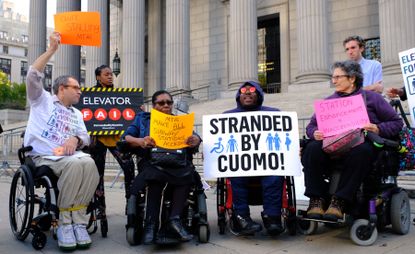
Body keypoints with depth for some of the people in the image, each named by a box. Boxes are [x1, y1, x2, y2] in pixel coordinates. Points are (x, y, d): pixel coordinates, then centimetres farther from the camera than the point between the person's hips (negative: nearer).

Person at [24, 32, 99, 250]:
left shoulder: (77, 114, 28)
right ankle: (64, 222, -24)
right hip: (43, 156, -4)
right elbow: (33, 75, 0)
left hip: (68, 154, 4)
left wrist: (75, 139, -11)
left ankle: (78, 220, -27)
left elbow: (85, 137, 14)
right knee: (75, 164, -35)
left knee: (89, 163, -32)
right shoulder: (42, 100, 16)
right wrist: (52, 49, 2)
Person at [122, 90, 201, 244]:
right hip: (152, 160, -1)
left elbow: (194, 138, 6)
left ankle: (174, 220, -34)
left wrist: (195, 140, -21)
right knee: (156, 175, -36)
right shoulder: (143, 118, 22)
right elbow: (127, 137, 5)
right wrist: (140, 141, -18)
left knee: (188, 172, -33)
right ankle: (151, 225, -33)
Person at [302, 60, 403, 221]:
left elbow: (397, 122, 11)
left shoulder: (371, 98, 16)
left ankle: (339, 201, -34)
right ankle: (317, 199, -27)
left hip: (361, 144, -2)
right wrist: (315, 133, -6)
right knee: (312, 149, -30)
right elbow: (311, 126, 18)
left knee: (360, 151, -39)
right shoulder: (329, 101, 25)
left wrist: (378, 129, -9)